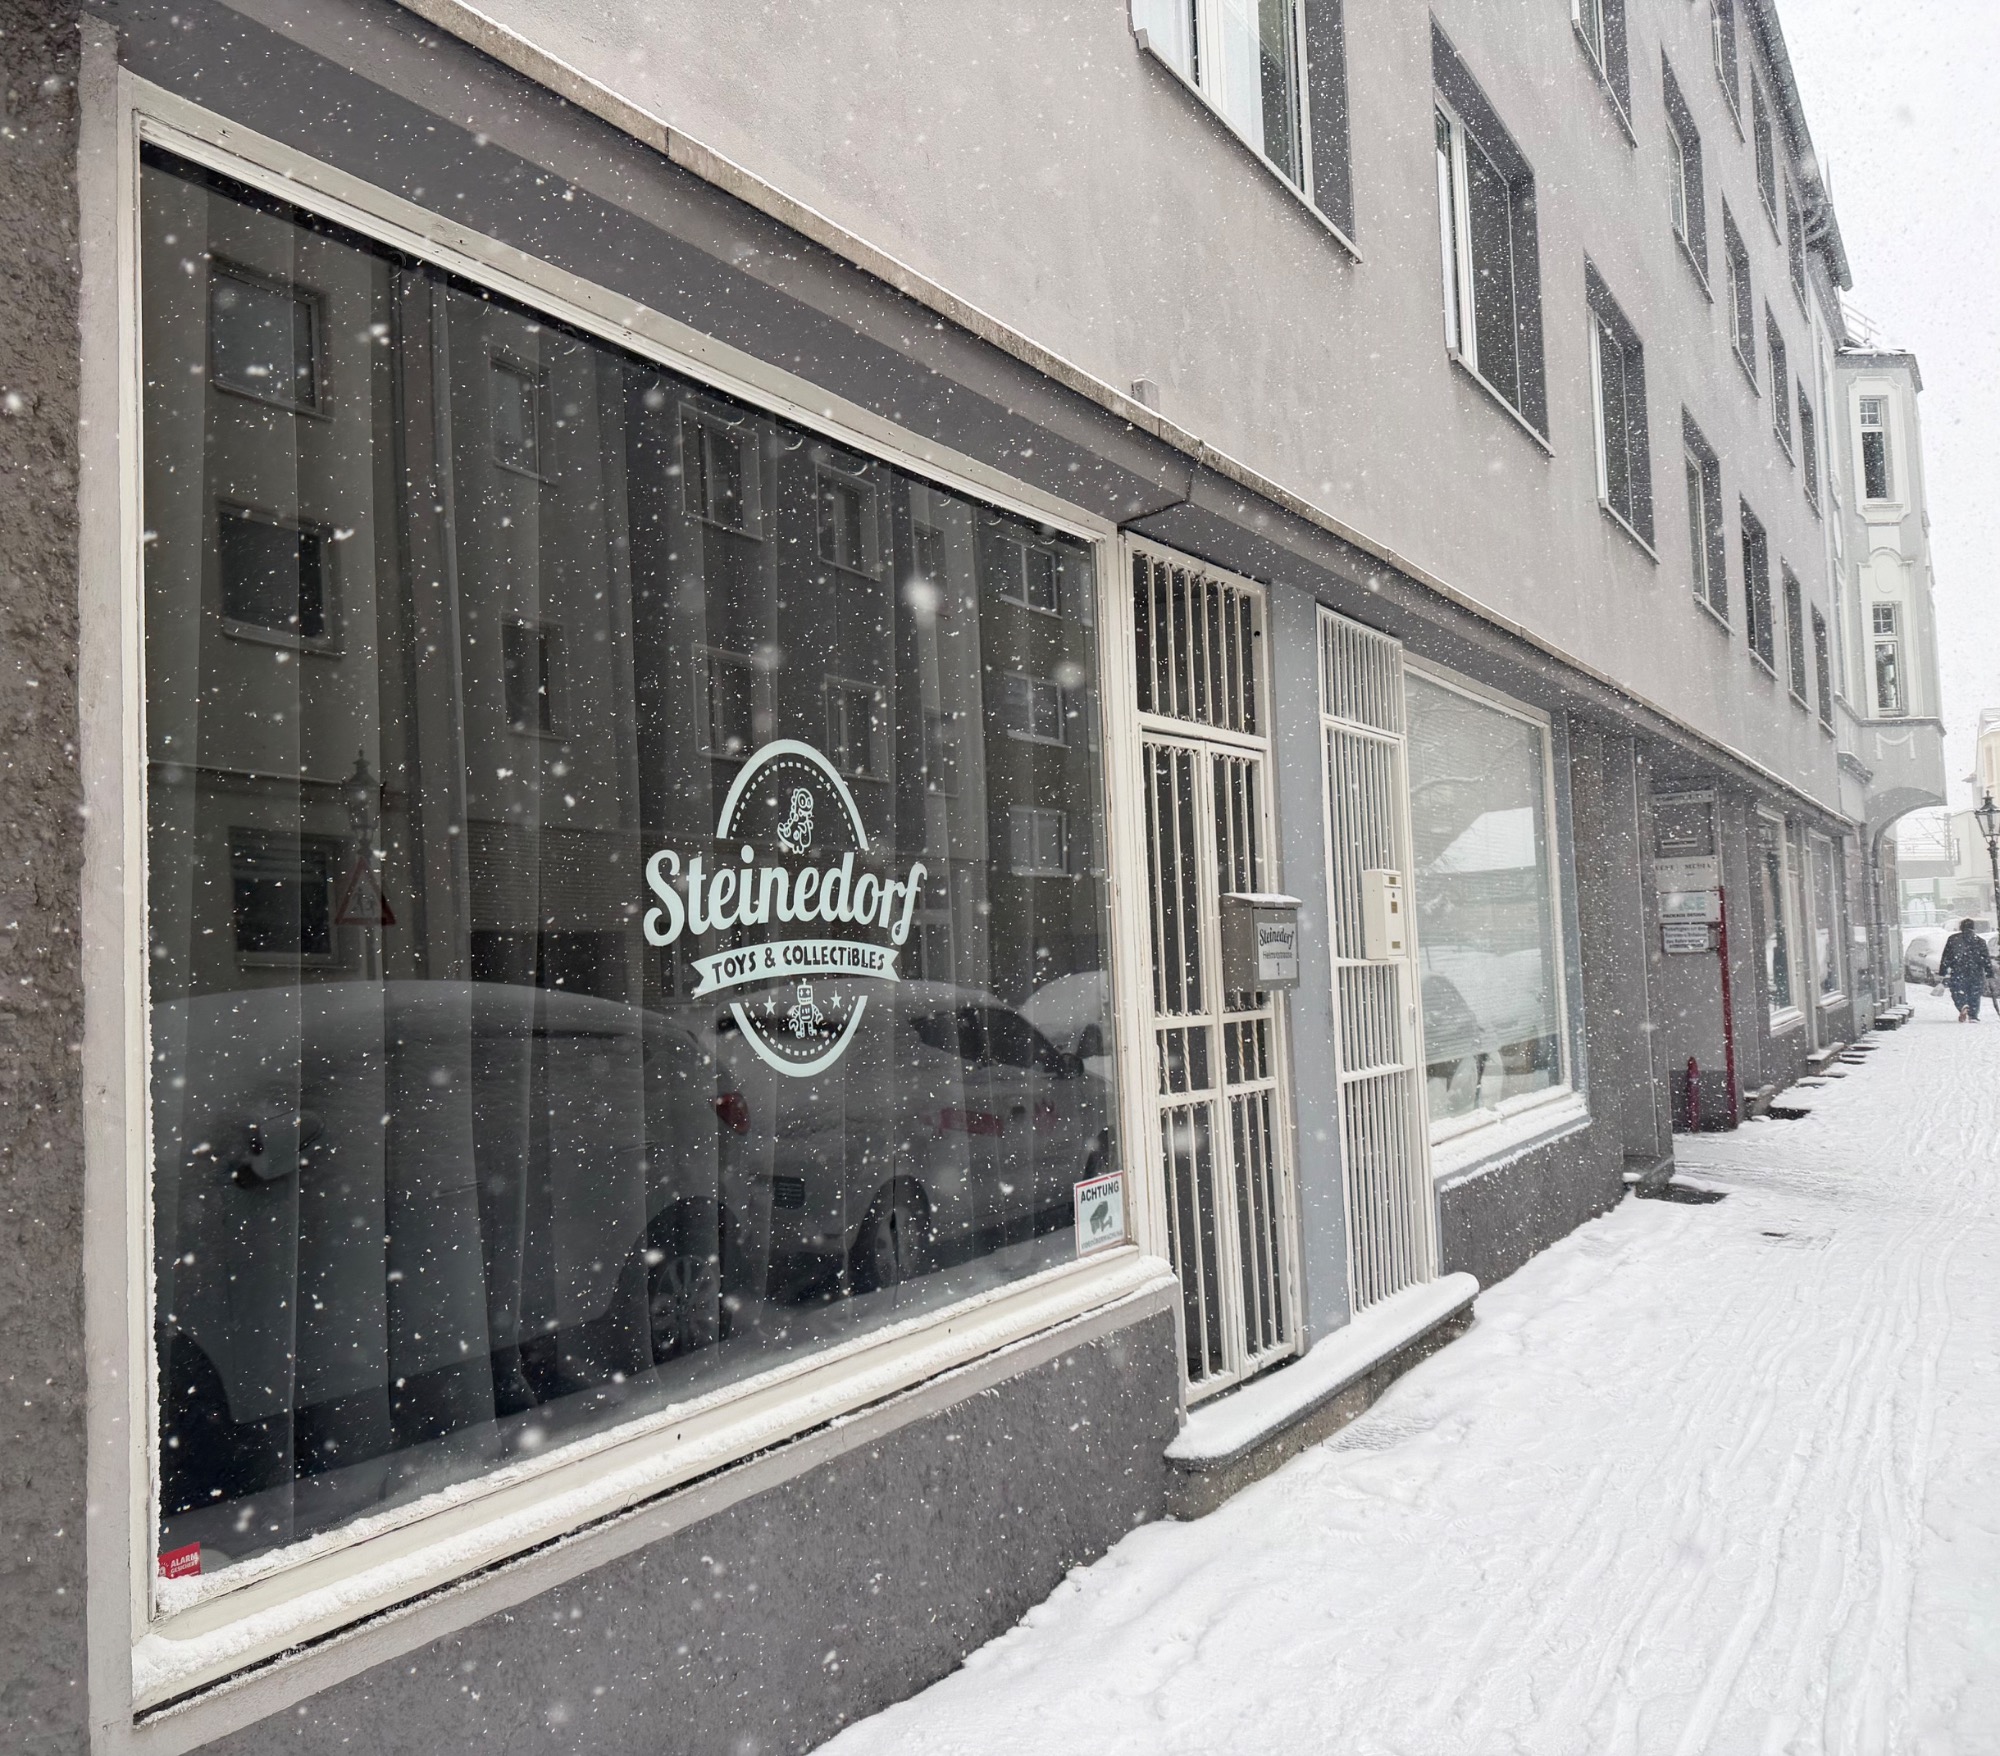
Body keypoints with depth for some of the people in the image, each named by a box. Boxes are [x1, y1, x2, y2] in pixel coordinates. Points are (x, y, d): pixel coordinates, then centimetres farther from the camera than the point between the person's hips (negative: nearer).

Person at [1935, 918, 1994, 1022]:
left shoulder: (1953, 939, 4)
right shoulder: (1979, 941, 7)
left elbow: (1945, 957, 4)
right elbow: (1986, 958, 5)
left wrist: (1942, 973, 7)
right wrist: (1989, 974, 7)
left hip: (1958, 973, -2)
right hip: (1976, 974, 2)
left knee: (1958, 993, 4)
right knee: (1974, 995, 12)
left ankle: (1963, 1006, -26)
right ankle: (1973, 1016, 6)